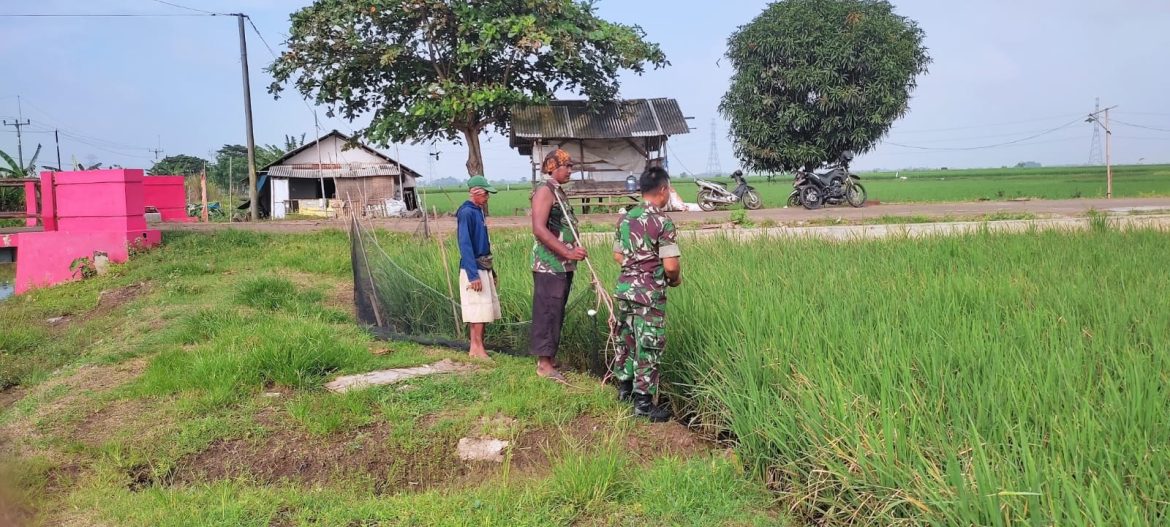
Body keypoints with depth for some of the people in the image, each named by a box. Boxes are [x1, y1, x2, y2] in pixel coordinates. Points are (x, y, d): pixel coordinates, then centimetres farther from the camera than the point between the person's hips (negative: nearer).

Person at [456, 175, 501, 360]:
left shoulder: (477, 212, 14)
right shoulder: (466, 213, -14)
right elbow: (465, 246, -20)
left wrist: (489, 270, 19)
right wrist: (473, 275, -24)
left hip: (484, 268, 9)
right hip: (474, 269, -9)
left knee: (485, 309, 12)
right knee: (479, 310, -7)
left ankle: (478, 347, 18)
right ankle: (477, 348, -2)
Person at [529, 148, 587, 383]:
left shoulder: (559, 192, 17)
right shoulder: (544, 191, -12)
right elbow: (539, 229, -22)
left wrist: (573, 252, 12)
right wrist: (567, 252, -25)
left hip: (563, 265, 9)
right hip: (549, 265, -9)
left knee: (556, 313, 13)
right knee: (547, 312, -6)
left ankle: (549, 358, 22)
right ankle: (544, 363, -1)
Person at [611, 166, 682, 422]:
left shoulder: (625, 218, 6)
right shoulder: (663, 222, -15)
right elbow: (670, 266, -18)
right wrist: (675, 279, 1)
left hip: (624, 288, 7)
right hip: (649, 293, -7)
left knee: (625, 340, 19)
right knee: (648, 347, 1)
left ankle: (624, 387, 33)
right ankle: (643, 402, 6)